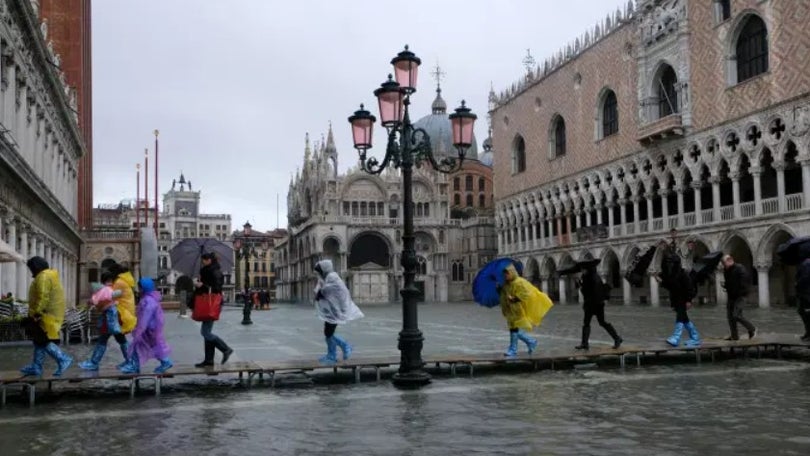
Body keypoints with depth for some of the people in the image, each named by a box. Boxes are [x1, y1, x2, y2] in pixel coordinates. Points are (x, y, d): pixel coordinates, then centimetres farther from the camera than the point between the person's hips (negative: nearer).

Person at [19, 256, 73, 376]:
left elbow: (43, 298, -24)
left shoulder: (44, 277, -15)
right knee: (39, 341, 14)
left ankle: (63, 359, -11)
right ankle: (36, 367, 19)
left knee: (43, 341, -8)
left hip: (46, 315, -10)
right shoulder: (51, 275, 19)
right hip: (52, 315, 10)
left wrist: (35, 314, -23)